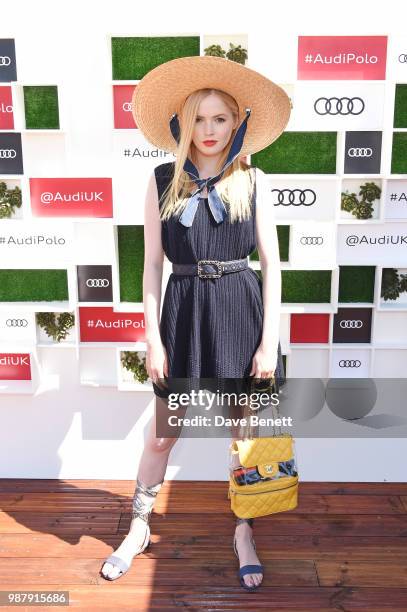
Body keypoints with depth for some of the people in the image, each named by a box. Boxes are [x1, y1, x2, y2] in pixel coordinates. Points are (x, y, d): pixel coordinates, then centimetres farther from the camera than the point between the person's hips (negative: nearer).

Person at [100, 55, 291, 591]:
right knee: (163, 433, 11)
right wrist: (152, 337, -4)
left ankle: (244, 533, 34)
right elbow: (152, 263, 0)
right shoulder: (163, 181, 2)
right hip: (184, 311, 0)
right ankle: (139, 530, 35)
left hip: (242, 311, 0)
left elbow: (271, 263, -1)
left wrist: (270, 341, -6)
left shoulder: (253, 181, 1)